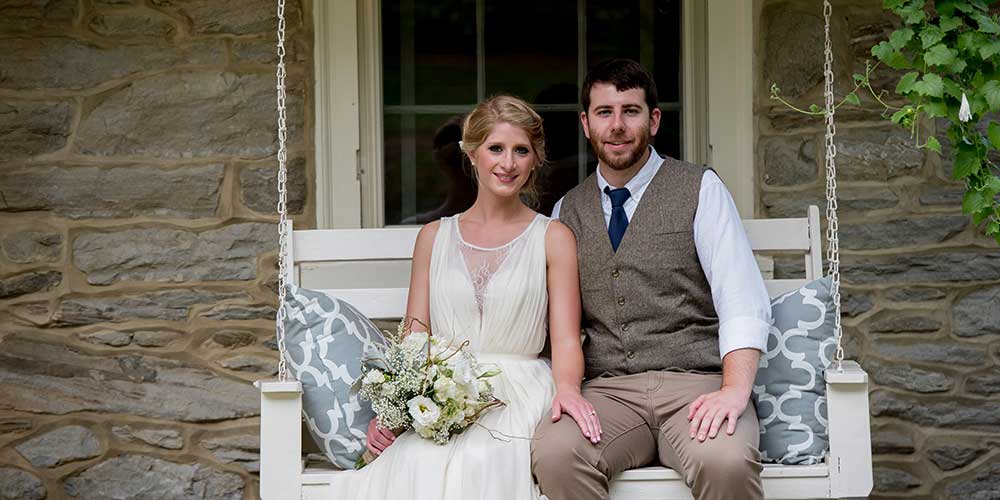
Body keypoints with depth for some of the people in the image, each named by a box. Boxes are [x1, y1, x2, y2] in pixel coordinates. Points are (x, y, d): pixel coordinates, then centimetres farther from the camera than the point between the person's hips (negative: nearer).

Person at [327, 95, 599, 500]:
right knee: (418, 463, -33)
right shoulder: (434, 237, 17)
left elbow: (565, 339, 1)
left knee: (479, 460, -35)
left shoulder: (553, 238, 9)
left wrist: (567, 387, -23)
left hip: (518, 397, -2)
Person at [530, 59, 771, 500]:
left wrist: (735, 390, -21)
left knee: (725, 461, -36)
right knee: (554, 454, -31)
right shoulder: (567, 211, 17)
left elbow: (743, 299, -4)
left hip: (695, 384, -2)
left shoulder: (700, 190, 6)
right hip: (606, 390, 3)